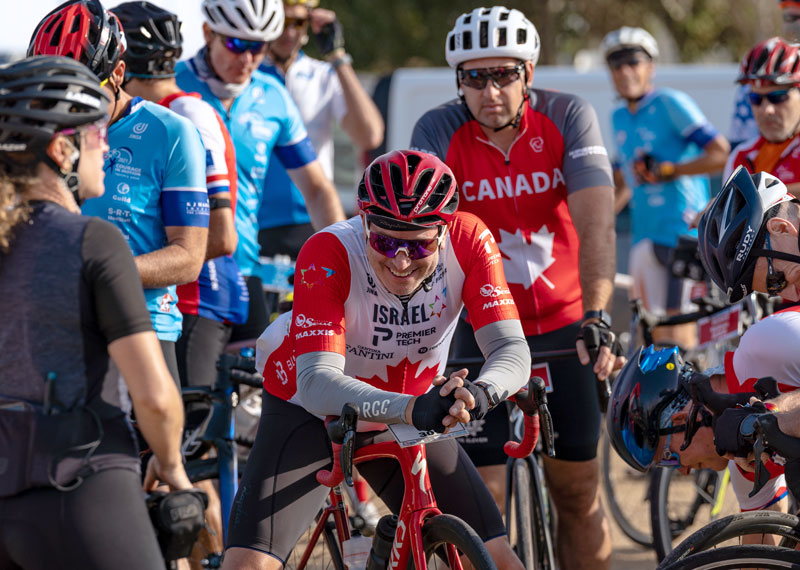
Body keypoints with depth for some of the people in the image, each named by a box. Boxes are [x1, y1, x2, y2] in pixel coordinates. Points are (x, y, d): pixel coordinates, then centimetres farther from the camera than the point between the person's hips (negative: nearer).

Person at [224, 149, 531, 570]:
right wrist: (412, 409, -56)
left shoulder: (468, 242, -23)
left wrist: (479, 392, -51)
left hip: (413, 414, 3)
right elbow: (316, 381, -39)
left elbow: (512, 350, -27)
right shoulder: (328, 253, -31)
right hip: (309, 410, -3)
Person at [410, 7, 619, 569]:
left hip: (565, 325, 1)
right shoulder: (439, 132, -14)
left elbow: (596, 223, -22)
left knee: (578, 492, 5)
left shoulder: (569, 117, -13)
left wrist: (597, 316, -36)